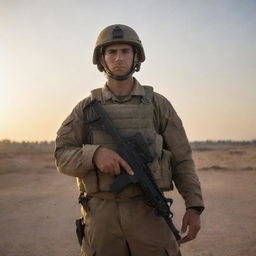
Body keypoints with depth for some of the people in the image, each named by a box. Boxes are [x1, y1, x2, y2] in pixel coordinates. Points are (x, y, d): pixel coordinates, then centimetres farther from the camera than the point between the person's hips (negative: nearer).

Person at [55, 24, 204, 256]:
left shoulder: (158, 104, 3)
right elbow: (63, 157, 0)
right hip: (101, 215, 1)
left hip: (148, 212, 0)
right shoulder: (86, 108, 5)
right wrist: (95, 154, -21)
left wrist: (194, 206, -4)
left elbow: (181, 159, 5)